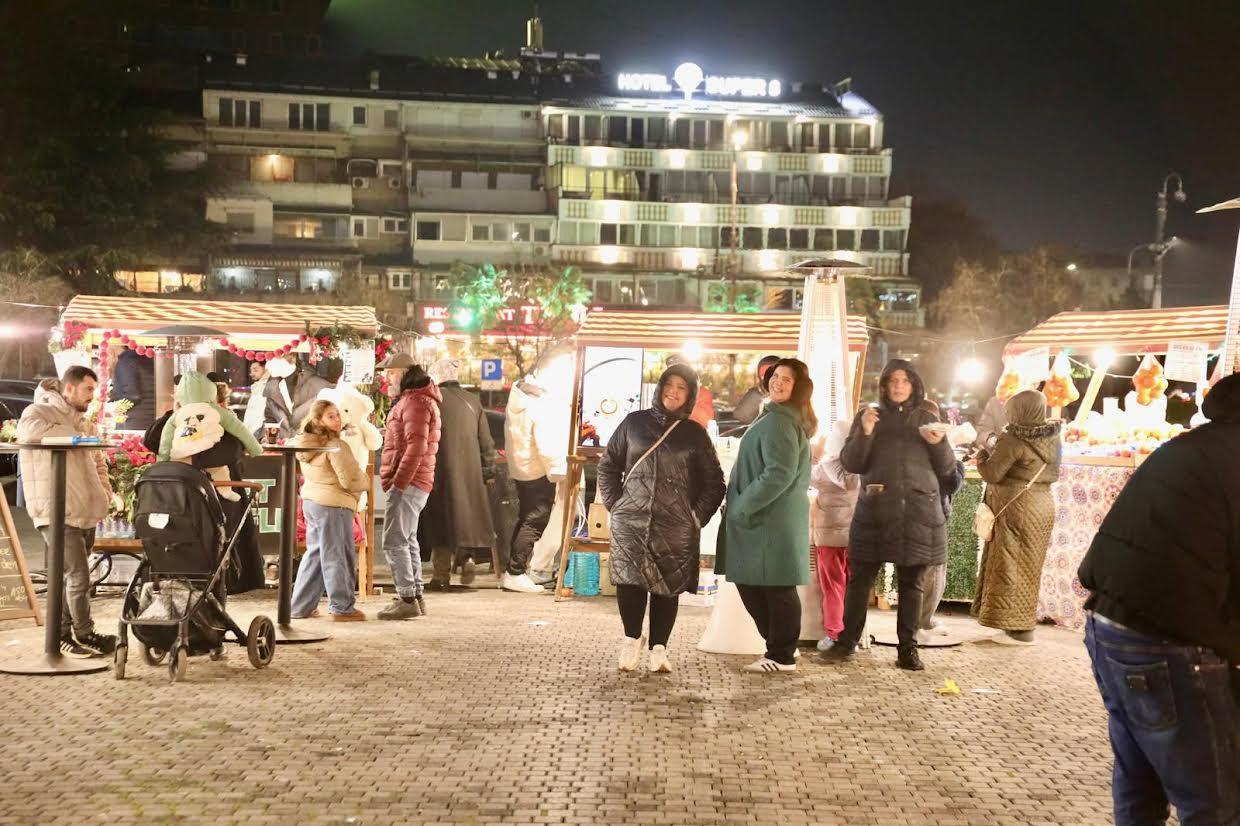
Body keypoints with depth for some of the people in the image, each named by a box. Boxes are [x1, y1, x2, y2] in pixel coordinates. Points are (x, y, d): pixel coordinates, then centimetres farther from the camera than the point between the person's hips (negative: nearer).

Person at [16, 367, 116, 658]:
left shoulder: (82, 423, 23)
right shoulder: (40, 412, -3)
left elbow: (98, 462, 31)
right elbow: (29, 430, -27)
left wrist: (104, 489, 12)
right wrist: (74, 436, -16)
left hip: (86, 512, 8)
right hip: (57, 513, -8)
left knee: (70, 576, 12)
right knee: (78, 575, -12)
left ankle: (63, 636, 20)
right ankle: (85, 635, -1)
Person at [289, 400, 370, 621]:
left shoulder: (305, 443, 9)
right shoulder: (335, 446, -19)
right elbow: (350, 481, -18)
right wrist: (365, 481, 1)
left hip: (310, 501, 9)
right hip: (333, 505, -9)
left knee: (314, 553, 17)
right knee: (336, 557, 0)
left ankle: (301, 606, 20)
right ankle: (342, 608, 7)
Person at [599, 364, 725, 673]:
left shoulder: (695, 433, 8)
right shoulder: (634, 422, 9)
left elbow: (714, 482, 10)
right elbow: (608, 466, 14)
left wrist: (697, 516, 0)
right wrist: (615, 505, 4)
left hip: (676, 527, 0)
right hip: (631, 521, 0)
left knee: (667, 586, 0)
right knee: (629, 580, -9)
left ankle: (658, 648, 7)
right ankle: (631, 639, 8)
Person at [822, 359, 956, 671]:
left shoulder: (926, 420, 12)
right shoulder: (869, 415, 8)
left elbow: (946, 468, 12)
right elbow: (850, 463, 1)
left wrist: (939, 442, -8)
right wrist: (865, 432, -15)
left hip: (918, 513, 1)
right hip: (876, 511, -1)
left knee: (911, 582, 5)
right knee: (860, 578, -2)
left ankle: (908, 648, 10)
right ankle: (846, 642, 5)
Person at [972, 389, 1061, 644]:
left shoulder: (1013, 440, -18)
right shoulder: (1053, 438, 7)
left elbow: (992, 474, -17)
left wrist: (982, 456, 0)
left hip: (1016, 508, -8)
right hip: (1043, 505, 8)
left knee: (1012, 566, -1)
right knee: (1028, 566, 13)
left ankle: (1018, 628, 0)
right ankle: (1023, 624, 18)